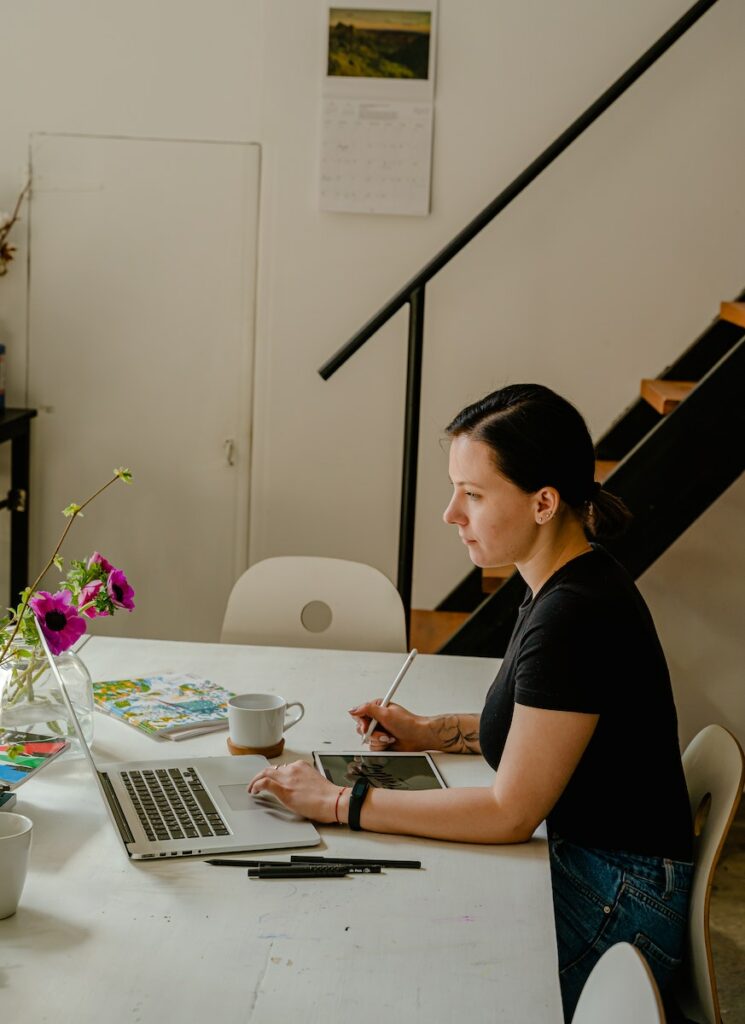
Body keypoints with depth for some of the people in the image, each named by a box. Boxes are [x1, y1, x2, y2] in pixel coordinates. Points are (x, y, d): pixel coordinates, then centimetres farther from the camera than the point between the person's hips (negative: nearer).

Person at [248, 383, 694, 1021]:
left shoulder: (576, 617, -26)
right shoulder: (567, 586, 4)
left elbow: (511, 812, -23)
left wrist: (343, 803, -19)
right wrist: (435, 732, 8)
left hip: (612, 909, -9)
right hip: (577, 865, 9)